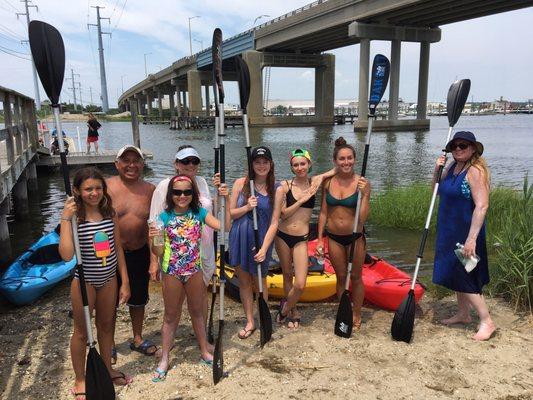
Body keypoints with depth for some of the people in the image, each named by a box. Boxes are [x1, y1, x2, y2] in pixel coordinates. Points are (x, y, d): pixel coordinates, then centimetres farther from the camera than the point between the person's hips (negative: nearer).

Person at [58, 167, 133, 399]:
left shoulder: (110, 213, -4)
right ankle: (80, 380, 32)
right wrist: (66, 219, -30)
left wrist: (125, 282, 2)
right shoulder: (74, 217, -17)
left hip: (108, 279, 4)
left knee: (106, 326, 21)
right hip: (84, 281, -4)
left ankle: (107, 369, 42)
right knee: (82, 332, 12)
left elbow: (117, 248, 2)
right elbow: (66, 255, -28)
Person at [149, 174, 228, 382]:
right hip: (172, 273, -1)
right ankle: (164, 359, 26)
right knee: (171, 316, 12)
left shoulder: (199, 213, -4)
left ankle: (205, 351, 34)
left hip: (194, 271, 1)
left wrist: (225, 199, -21)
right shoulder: (164, 217, -8)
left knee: (197, 312, 18)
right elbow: (159, 252, -7)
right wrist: (153, 240, -29)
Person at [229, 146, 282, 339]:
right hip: (239, 238, 2)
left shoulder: (276, 190, -6)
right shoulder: (240, 183, -3)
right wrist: (247, 207, -19)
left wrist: (264, 248, -15)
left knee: (260, 280, 13)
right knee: (244, 281, 13)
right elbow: (230, 214, -1)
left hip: (261, 239, -2)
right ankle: (250, 322, 28)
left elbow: (274, 223, -8)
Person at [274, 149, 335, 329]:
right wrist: (302, 200, -14)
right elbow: (283, 213, -8)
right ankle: (293, 311, 37)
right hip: (282, 236, 1)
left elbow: (336, 171, 6)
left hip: (301, 239, 0)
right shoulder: (285, 185, -4)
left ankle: (285, 309, 20)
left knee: (300, 284, -7)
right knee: (287, 275, 16)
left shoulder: (315, 182, -2)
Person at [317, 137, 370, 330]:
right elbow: (323, 213, 3)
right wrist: (320, 240, 2)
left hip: (355, 237, -2)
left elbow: (362, 218, -17)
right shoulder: (328, 182, -4)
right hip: (334, 238, 2)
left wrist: (365, 194, -28)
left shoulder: (361, 183, -13)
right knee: (341, 277, 16)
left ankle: (357, 314, 32)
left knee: (355, 277, 13)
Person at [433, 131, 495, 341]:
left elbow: (481, 206, -26)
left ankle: (487, 322, 10)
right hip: (449, 231, 8)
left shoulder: (475, 171, -19)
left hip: (465, 232, -8)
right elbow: (437, 191, 17)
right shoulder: (452, 167, 6)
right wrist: (437, 170, -1)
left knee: (464, 277, -3)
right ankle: (463, 314, 34)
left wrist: (471, 239, -30)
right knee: (456, 274, 18)